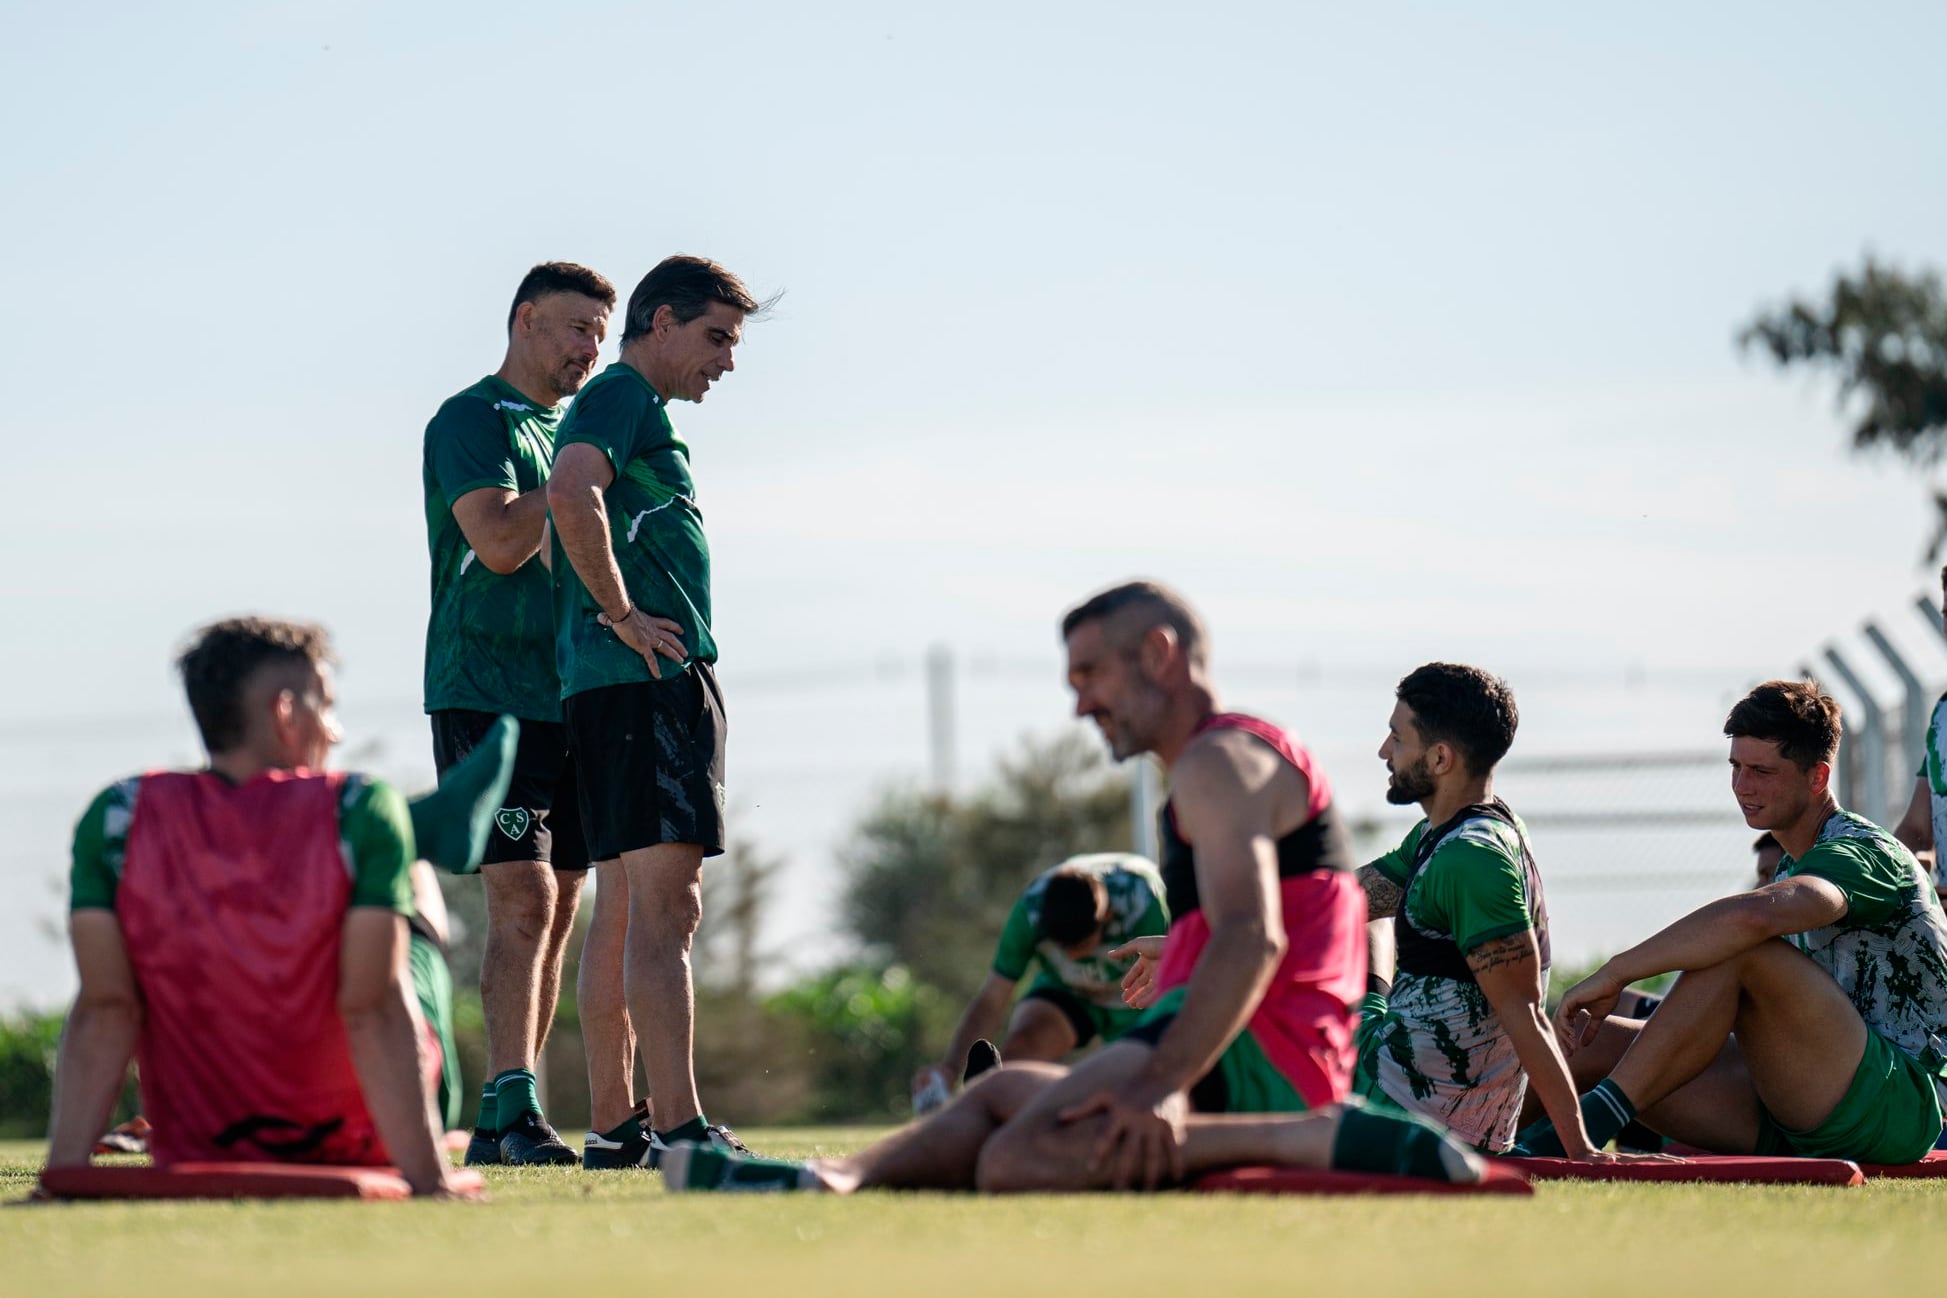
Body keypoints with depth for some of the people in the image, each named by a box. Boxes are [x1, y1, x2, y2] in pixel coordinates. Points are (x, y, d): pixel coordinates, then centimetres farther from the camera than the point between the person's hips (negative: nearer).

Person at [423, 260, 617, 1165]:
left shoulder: (570, 429, 21)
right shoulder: (472, 419, -5)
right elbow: (498, 542, -18)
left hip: (564, 699, 8)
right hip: (486, 692, -8)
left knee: (555, 912, 5)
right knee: (522, 899, -16)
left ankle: (498, 1121, 8)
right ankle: (515, 1109, -19)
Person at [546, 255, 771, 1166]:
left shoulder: (628, 405, 25)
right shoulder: (623, 396, -7)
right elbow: (571, 495, -25)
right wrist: (624, 614, -19)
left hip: (607, 684, 11)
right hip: (648, 678, -11)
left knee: (623, 907, 11)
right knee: (664, 903, -16)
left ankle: (613, 1126, 14)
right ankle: (680, 1127, -21)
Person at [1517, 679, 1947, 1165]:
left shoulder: (1862, 853, -13)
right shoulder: (1793, 869, 21)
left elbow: (1752, 916, -33)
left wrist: (1615, 973, -29)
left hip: (1900, 1103, -9)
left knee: (1738, 952, -29)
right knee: (1592, 1042, -1)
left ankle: (1589, 1124, -32)